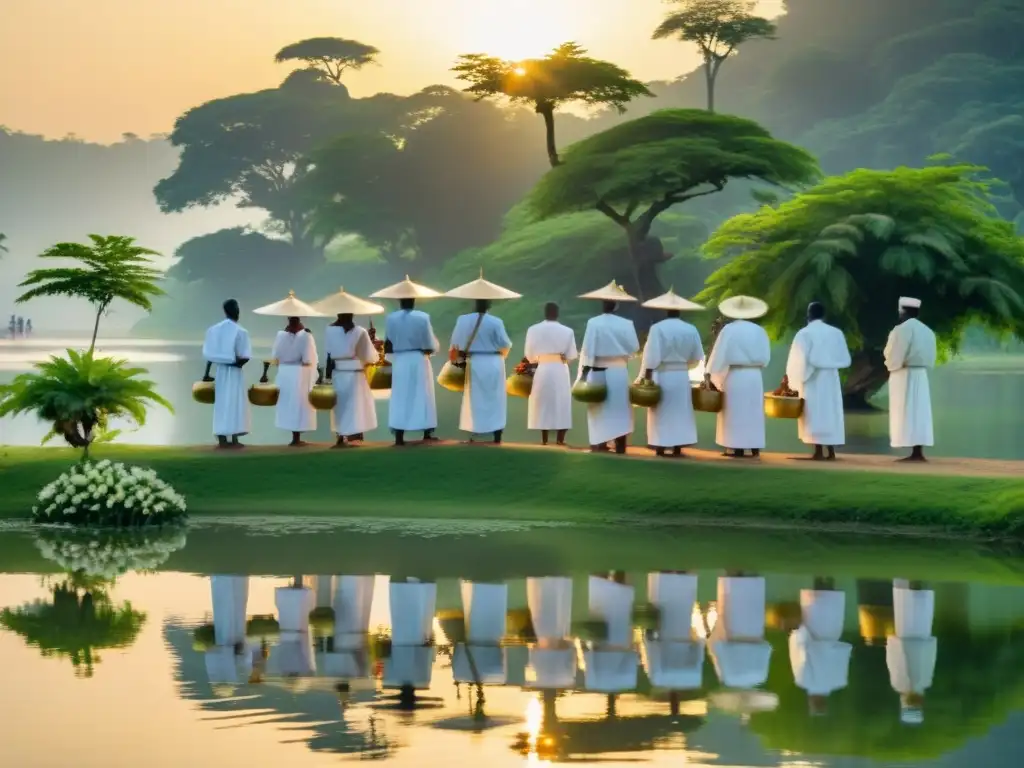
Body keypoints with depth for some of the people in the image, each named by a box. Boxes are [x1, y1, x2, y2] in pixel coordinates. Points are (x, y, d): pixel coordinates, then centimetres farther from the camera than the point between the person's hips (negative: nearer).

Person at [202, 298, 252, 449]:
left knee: (221, 404, 8)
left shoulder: (213, 329, 1)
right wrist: (238, 363, 3)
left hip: (220, 370, 4)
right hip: (234, 371, -4)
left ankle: (222, 439, 6)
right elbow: (245, 357, -15)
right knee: (235, 404, 1)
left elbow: (210, 354, 3)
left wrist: (207, 373, 9)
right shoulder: (241, 332, -11)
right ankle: (234, 440, -1)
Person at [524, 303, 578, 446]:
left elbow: (529, 354, 0)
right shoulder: (567, 331, -4)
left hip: (541, 370, 0)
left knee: (542, 403, 8)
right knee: (561, 403, 8)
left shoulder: (533, 330, -3)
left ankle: (544, 439, 7)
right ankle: (560, 439, 4)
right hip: (560, 371, 0)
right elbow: (571, 356, 0)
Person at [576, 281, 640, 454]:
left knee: (600, 411, 7)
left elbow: (588, 350, -11)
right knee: (619, 409, 6)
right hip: (619, 372, 2)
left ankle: (600, 444, 8)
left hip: (599, 372, -1)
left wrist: (584, 373, -9)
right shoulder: (626, 324, -3)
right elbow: (634, 348, 4)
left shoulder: (594, 323, -9)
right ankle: (620, 447, 3)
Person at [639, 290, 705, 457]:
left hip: (661, 376, -3)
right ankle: (677, 449, 8)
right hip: (682, 376, 3)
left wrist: (647, 378, -12)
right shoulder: (691, 330, 1)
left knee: (662, 413, 3)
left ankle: (660, 448, 3)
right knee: (680, 411, 9)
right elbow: (697, 357, 7)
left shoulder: (658, 328, -10)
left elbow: (652, 356, -14)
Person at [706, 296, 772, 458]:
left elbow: (719, 354, -9)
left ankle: (738, 449, 0)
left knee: (735, 413, 1)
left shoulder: (728, 330, -8)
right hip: (754, 377, 3)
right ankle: (755, 449, 8)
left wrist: (711, 374, -3)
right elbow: (765, 357, 6)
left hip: (734, 376, -3)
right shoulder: (759, 331, 2)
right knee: (754, 412, 9)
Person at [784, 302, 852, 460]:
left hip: (812, 379, -4)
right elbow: (845, 359, 7)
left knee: (814, 413, 0)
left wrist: (791, 377, 2)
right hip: (831, 379, 4)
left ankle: (819, 451, -3)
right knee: (830, 411, 8)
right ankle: (831, 452, 4)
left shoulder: (804, 333, -8)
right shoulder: (836, 332, 4)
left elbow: (798, 358, -10)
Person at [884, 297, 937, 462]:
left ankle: (914, 453, -11)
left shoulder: (902, 329, -12)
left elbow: (893, 354, -12)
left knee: (906, 413, -6)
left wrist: (891, 365, 7)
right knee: (919, 412, 6)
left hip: (904, 375, -8)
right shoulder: (927, 331, 12)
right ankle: (919, 452, 2)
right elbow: (931, 356, 15)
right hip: (921, 374, 8)